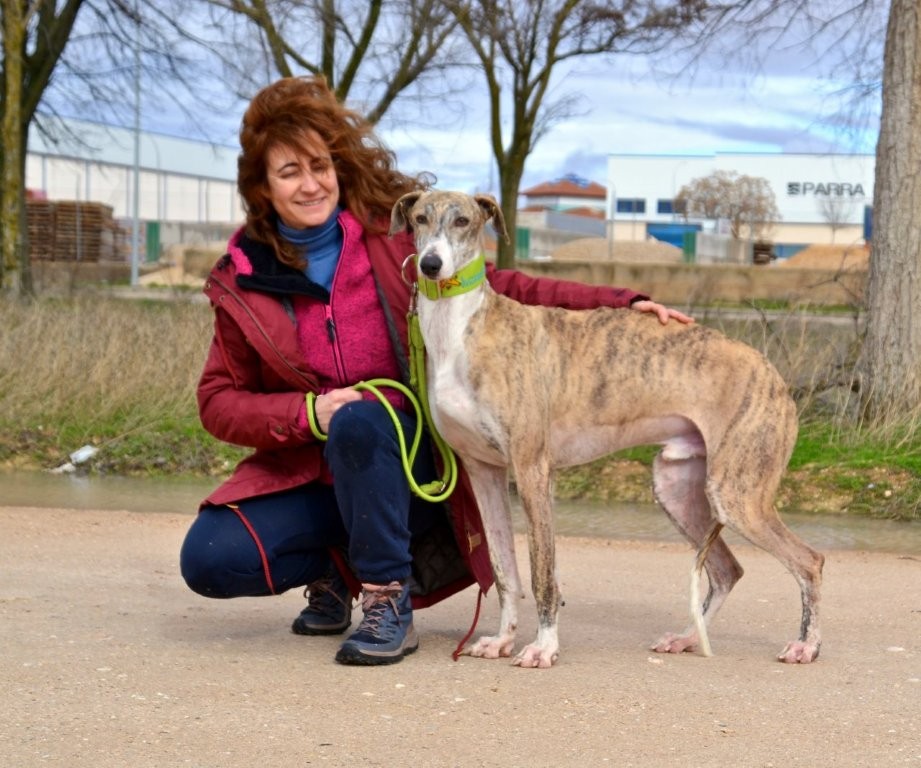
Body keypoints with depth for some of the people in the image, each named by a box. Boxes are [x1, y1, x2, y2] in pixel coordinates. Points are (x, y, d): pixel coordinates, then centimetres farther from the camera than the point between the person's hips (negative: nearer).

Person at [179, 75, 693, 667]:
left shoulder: (393, 231, -4)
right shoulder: (243, 280, 0)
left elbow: (496, 288, 2)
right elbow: (218, 401, 2)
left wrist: (622, 305, -6)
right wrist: (308, 412, -17)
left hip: (408, 460, -2)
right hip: (309, 475, 2)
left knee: (360, 423, -36)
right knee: (208, 561, -21)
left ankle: (390, 602, -21)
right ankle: (333, 570, 9)